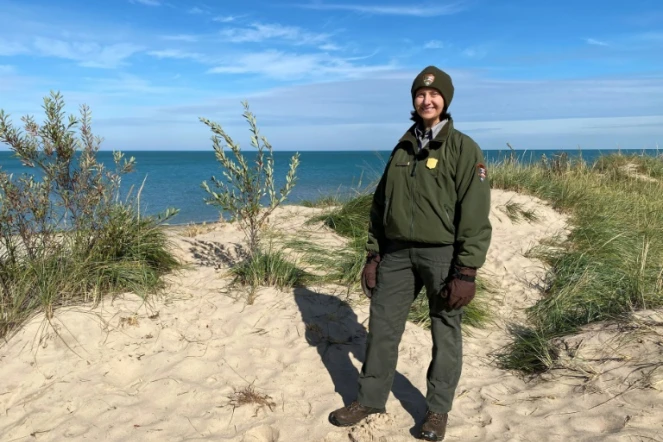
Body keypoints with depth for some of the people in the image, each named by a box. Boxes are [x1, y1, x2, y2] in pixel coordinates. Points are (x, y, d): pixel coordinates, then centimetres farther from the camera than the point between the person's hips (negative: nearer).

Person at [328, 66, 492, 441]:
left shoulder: (464, 149, -7)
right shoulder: (403, 148, 11)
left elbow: (475, 217, -12)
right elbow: (380, 205, 13)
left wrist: (466, 273, -16)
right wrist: (373, 255, 8)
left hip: (443, 255, -5)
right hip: (398, 252, 5)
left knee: (445, 334, 9)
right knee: (382, 325, 9)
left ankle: (438, 409, 27)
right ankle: (371, 399, 26)